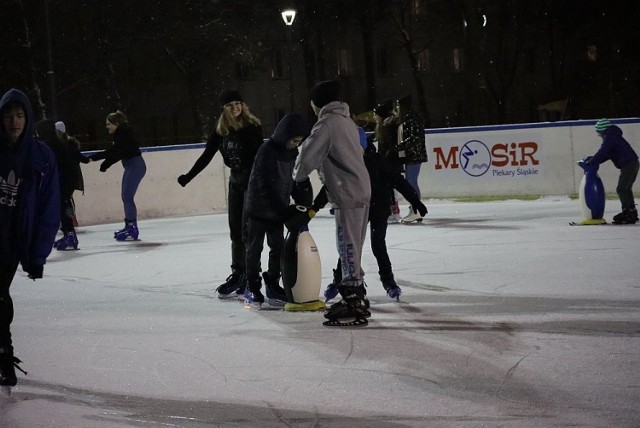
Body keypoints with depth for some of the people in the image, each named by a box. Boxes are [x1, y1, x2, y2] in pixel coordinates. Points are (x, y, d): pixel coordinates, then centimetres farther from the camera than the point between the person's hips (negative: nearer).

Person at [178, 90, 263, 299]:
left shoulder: (252, 127, -15)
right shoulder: (221, 130, 1)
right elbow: (207, 156, 7)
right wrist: (189, 176, 5)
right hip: (236, 181, 6)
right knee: (236, 231, 12)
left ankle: (249, 279, 0)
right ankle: (237, 276, 23)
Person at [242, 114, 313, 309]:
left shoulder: (292, 152, 1)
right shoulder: (267, 152, -23)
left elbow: (300, 181, 8)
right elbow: (266, 186, -26)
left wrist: (304, 205, -5)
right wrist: (285, 213, -26)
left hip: (278, 210, 7)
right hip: (259, 207, -7)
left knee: (278, 247, 8)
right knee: (255, 248, 2)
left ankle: (273, 284, 20)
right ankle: (252, 289, 10)